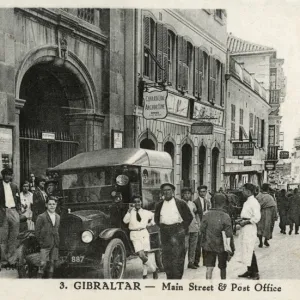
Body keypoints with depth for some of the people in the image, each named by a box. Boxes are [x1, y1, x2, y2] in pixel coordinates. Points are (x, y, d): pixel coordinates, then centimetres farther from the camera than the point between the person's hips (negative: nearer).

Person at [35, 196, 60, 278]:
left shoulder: (58, 217, 12)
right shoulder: (41, 217, -5)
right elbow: (37, 231, -5)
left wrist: (57, 242, 8)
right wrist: (41, 242, -7)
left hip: (55, 245, 5)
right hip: (45, 245, -5)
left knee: (52, 263, 7)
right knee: (43, 264, -8)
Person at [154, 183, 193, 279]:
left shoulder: (181, 203, 1)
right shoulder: (159, 205, 10)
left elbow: (189, 217, 6)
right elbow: (156, 218, 21)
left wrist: (183, 228, 0)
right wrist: (162, 227, 9)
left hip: (177, 231, -3)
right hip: (164, 233, 3)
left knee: (178, 256, -6)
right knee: (166, 256, 4)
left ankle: (177, 278, 1)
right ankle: (169, 277, 14)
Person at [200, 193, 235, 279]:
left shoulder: (207, 215, -6)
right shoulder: (225, 217, -13)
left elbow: (202, 231, 1)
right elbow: (228, 235, -14)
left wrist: (204, 242, 16)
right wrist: (231, 248, -5)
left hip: (208, 246, 1)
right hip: (221, 246, -1)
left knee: (209, 268, 4)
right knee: (222, 267, 18)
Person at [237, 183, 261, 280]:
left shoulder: (254, 202, -14)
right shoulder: (246, 202, 15)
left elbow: (257, 218, -20)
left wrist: (245, 222, -15)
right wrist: (241, 220, 7)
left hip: (250, 229, -10)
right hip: (244, 229, 10)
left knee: (249, 251, -6)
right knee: (246, 251, 14)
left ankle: (255, 273, 2)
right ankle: (250, 271, 23)